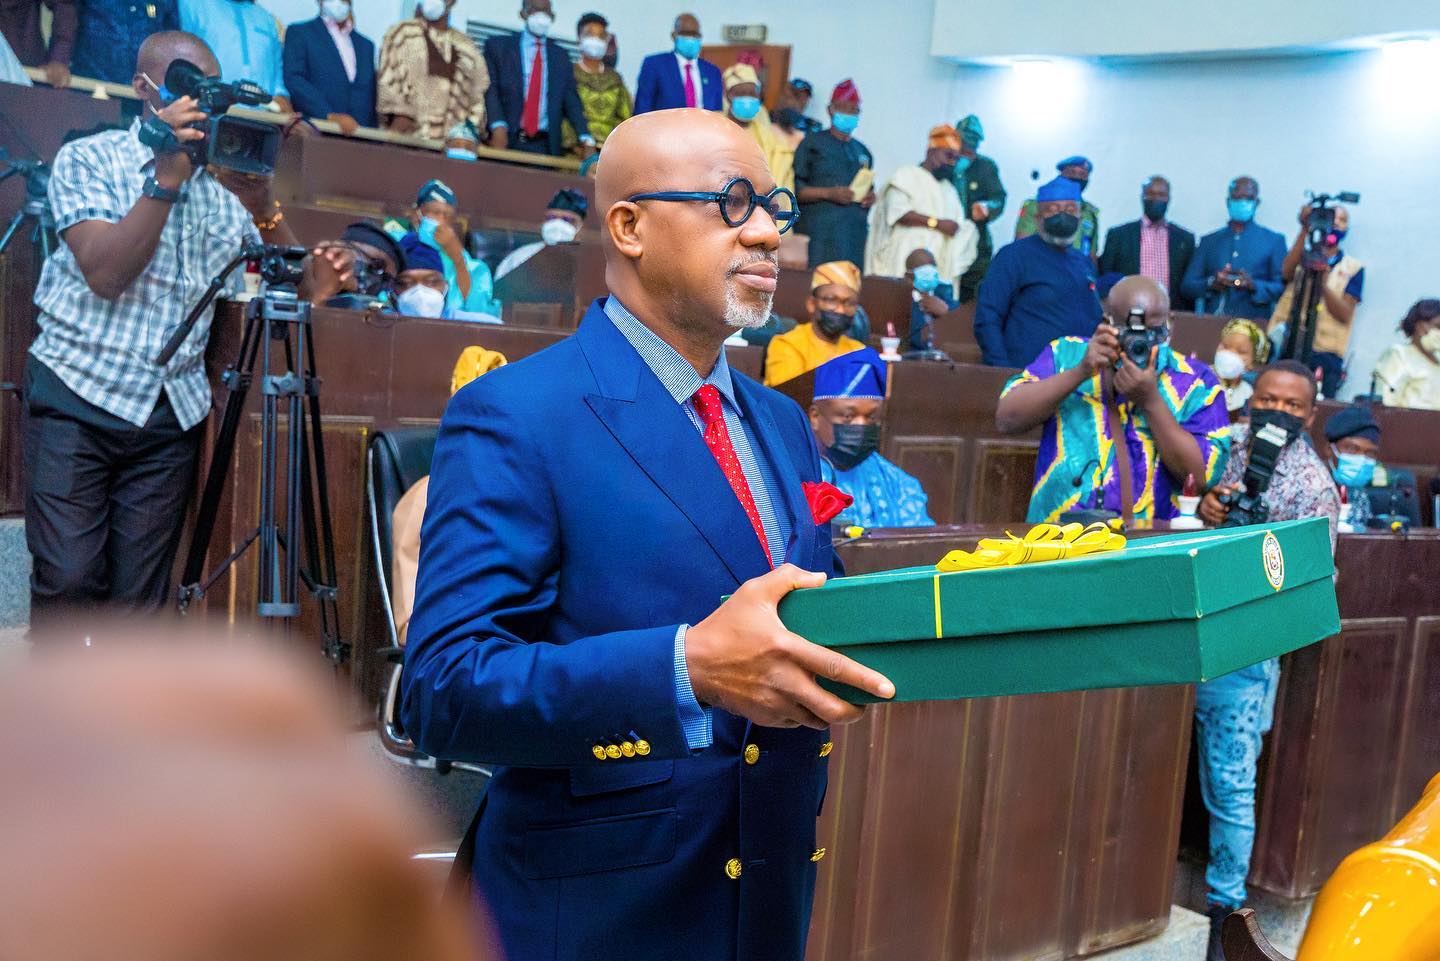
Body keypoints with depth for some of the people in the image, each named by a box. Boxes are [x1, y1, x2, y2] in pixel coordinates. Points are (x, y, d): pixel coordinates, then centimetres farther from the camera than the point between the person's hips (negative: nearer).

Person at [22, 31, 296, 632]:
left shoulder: (224, 179, 9)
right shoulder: (87, 159, 1)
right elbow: (106, 273, -15)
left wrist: (260, 203, -14)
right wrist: (167, 177, -20)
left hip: (170, 413, 3)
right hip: (76, 398, -3)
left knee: (138, 596, 2)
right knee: (68, 578, -9)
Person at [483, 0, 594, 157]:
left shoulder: (561, 55, 17)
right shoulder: (497, 45, 9)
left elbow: (571, 101, 11)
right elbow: (490, 90, -1)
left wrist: (586, 139, -5)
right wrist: (498, 126, -19)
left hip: (546, 146, 2)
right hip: (506, 140, -2)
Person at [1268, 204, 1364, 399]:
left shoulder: (1353, 267, 11)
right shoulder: (1302, 256, 13)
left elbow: (1345, 314, -2)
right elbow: (1286, 272, -12)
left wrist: (1324, 283, -17)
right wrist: (1304, 229, -17)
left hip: (1325, 354, 0)